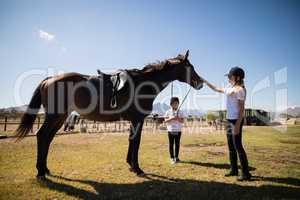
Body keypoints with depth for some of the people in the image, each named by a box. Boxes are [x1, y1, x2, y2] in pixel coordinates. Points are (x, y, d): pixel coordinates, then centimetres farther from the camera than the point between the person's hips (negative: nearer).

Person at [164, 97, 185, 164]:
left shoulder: (180, 112, 6)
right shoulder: (168, 112, 2)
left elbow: (182, 121, 0)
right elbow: (165, 120, -2)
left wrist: (178, 119, -19)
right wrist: (171, 119, -17)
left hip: (178, 131, 2)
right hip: (170, 131, -2)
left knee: (177, 144, 7)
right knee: (171, 144, 2)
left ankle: (176, 157, 21)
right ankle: (172, 158, 13)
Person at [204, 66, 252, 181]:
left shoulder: (240, 89, -13)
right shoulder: (230, 88, 13)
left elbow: (242, 109, -17)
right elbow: (216, 89, 28)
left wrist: (237, 125, -21)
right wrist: (205, 81, 29)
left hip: (236, 120, -9)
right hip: (229, 119, 9)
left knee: (237, 146, -5)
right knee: (231, 146, 13)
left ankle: (246, 173, 6)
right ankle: (234, 170, 24)